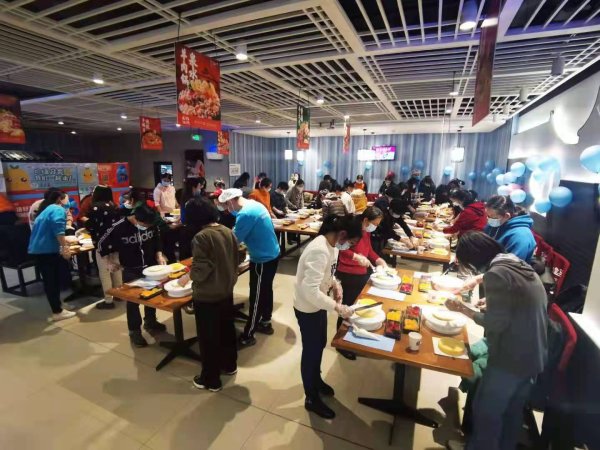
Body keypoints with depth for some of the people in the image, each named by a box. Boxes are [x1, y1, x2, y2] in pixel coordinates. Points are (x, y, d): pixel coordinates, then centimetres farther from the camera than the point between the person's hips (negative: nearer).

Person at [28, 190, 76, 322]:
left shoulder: (46, 210, 23)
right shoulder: (58, 209, -8)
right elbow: (58, 229, -26)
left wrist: (63, 242, 45)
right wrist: (64, 247, -30)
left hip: (36, 249, 9)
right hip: (48, 250, -9)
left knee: (49, 281, 13)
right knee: (54, 281, -2)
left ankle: (56, 309, 20)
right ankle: (58, 312, 5)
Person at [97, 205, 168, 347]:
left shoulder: (152, 224, -13)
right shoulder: (119, 227, -21)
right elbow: (102, 244, -6)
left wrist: (159, 255, -3)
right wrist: (109, 262, -7)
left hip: (150, 266, 4)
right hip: (131, 270, -3)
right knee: (133, 300, 5)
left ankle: (150, 321, 38)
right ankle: (134, 331, 23)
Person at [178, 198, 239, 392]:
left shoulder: (201, 237, -23)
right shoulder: (228, 231, -2)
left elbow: (200, 270, -22)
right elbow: (235, 260, 7)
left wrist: (187, 277, -3)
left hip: (207, 296, -7)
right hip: (226, 291, 7)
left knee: (208, 337, 11)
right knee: (227, 329, 24)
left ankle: (211, 380, 29)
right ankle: (229, 365, 44)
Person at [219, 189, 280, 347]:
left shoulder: (245, 214, -23)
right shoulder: (255, 205, 6)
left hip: (262, 260, -9)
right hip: (272, 254, 9)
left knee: (256, 298, 3)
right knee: (266, 290, 22)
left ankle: (247, 336, 18)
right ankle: (265, 323, 40)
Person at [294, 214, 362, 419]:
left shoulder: (331, 245, -4)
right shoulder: (319, 251, -34)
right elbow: (311, 291, -35)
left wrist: (335, 284, -4)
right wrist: (337, 307, -28)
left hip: (318, 304, 9)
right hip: (307, 308, -8)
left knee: (319, 345, 26)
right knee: (311, 351, 11)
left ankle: (316, 380, 52)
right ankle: (312, 399, 35)